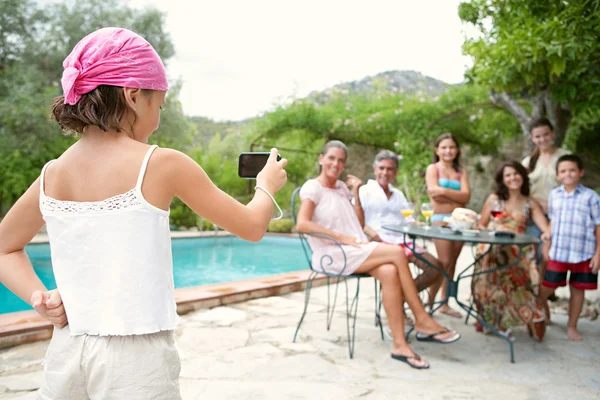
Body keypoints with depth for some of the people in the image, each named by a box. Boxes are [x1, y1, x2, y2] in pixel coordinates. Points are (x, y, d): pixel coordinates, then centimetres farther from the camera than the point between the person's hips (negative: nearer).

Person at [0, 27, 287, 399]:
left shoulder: (50, 174, 2)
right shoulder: (162, 164, -13)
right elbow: (252, 227, -2)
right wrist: (267, 185, 17)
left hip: (67, 352, 5)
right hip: (136, 357, -4)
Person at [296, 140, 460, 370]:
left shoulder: (342, 187, 18)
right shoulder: (312, 188, -2)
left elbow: (360, 224, 18)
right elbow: (302, 224, -17)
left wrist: (356, 194, 8)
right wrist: (342, 237, -20)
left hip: (355, 251, 6)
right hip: (331, 255, -6)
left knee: (389, 272, -26)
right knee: (397, 253, -22)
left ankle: (399, 344, -25)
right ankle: (422, 321, -13)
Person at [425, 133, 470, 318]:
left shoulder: (461, 172, 15)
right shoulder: (433, 169, 5)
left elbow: (466, 196, 0)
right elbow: (435, 193, -11)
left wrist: (444, 191, -8)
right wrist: (457, 196, -5)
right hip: (441, 218, -4)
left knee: (452, 263, 6)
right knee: (444, 262, -11)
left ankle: (444, 303, 14)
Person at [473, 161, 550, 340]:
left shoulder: (530, 203, 17)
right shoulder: (494, 199, 15)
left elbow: (546, 227, 5)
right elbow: (481, 226, 16)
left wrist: (548, 233, -19)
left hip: (517, 251, 1)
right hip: (492, 249, -1)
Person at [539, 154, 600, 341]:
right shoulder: (554, 194, 6)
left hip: (583, 254, -2)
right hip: (557, 253, 2)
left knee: (578, 289, 10)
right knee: (544, 289, 5)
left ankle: (572, 326, 26)